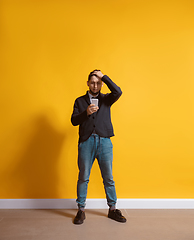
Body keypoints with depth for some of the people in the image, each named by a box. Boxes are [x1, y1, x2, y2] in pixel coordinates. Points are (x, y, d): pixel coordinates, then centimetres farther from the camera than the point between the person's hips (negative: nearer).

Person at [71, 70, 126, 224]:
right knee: (83, 177, 6)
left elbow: (118, 92, -9)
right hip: (86, 142, 0)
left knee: (108, 178, 8)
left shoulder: (106, 99, 12)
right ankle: (81, 210, 21)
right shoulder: (80, 101, 12)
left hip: (104, 141, 1)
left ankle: (112, 209, 24)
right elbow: (74, 120, 3)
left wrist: (104, 76, -5)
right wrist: (86, 113, -15)